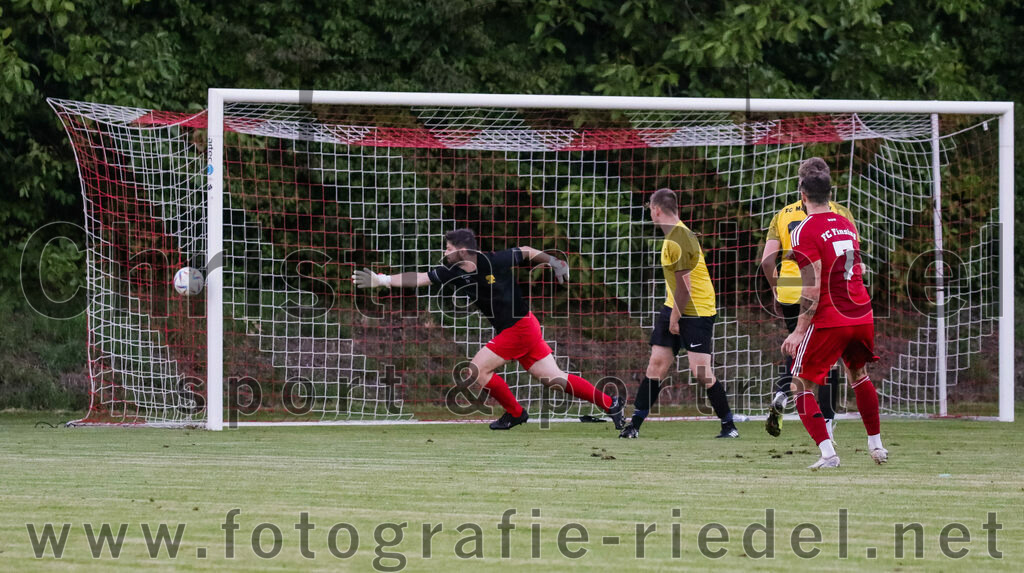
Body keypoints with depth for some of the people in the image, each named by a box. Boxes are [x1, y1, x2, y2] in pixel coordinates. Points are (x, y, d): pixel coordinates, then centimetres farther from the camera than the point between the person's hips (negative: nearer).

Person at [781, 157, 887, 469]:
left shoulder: (805, 231, -12)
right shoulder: (846, 224, 9)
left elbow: (813, 288, -17)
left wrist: (799, 331, -14)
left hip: (828, 321, -7)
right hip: (862, 315, 7)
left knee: (801, 386, 3)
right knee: (859, 374, 29)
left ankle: (827, 453, -11)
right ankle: (876, 445, 33)